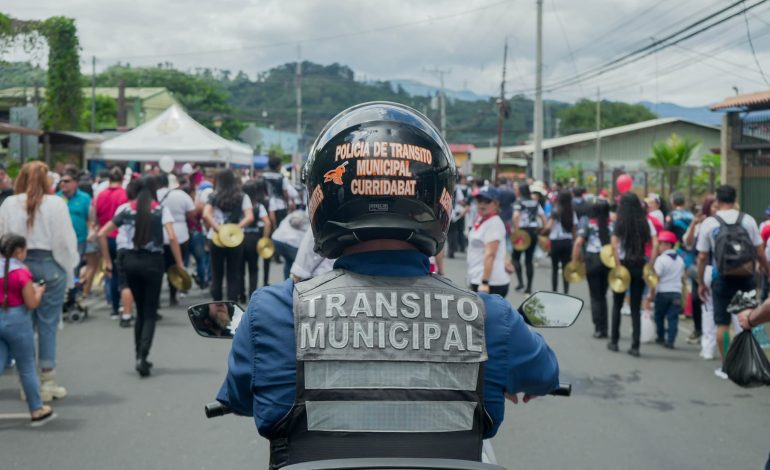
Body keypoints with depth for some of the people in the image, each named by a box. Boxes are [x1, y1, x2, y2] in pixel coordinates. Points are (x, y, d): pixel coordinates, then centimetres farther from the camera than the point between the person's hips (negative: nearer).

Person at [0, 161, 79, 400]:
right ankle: (48, 380, 9)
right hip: (50, 266, -2)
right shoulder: (55, 204, -8)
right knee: (48, 324, 5)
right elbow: (65, 240, -6)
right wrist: (69, 269, 5)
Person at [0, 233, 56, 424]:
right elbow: (32, 303, -14)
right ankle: (37, 410, 21)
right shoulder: (21, 272, -15)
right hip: (16, 321, -5)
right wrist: (39, 291, 4)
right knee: (27, 367, 9)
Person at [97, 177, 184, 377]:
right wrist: (180, 265, -9)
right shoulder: (161, 209, -3)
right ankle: (142, 356, -14)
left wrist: (107, 260, 9)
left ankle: (140, 357, 18)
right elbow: (172, 237, -14)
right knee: (150, 313, 3)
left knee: (140, 311, 17)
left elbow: (102, 234, 3)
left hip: (130, 261, 3)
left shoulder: (125, 209, 5)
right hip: (153, 262, -3)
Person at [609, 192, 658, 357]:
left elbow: (614, 246, -15)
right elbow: (655, 245, -6)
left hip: (623, 264, -2)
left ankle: (614, 341, 20)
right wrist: (650, 265, -3)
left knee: (617, 304, 15)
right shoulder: (646, 222, 2)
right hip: (640, 266, 2)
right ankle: (635, 346, 2)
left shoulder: (620, 222, -5)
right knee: (636, 307, 6)